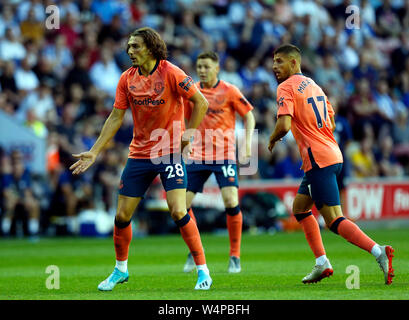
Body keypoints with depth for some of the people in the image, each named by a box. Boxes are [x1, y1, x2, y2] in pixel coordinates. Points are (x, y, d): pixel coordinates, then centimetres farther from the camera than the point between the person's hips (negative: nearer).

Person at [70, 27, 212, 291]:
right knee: (122, 216, 5)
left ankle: (203, 270, -6)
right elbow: (116, 118, 7)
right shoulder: (127, 79, 3)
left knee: (179, 212, -17)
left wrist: (187, 136, -12)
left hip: (170, 151, -5)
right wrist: (94, 152, 3)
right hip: (139, 154, 5)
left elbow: (201, 103, -8)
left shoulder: (170, 73, -11)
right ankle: (121, 269, 26)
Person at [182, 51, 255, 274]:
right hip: (198, 155, 4)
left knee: (231, 201, -18)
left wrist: (247, 143, -12)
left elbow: (249, 116, 1)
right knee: (182, 202, -4)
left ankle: (235, 256, -3)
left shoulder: (229, 91, -4)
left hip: (224, 155, -4)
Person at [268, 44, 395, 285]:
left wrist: (273, 140, -1)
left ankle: (379, 251, -25)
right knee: (300, 207, 21)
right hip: (333, 154, 9)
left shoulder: (287, 87, -8)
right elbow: (331, 124, 24)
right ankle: (322, 263, 17)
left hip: (319, 161, -9)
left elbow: (284, 125, -20)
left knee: (334, 221, -12)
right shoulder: (313, 85, 19)